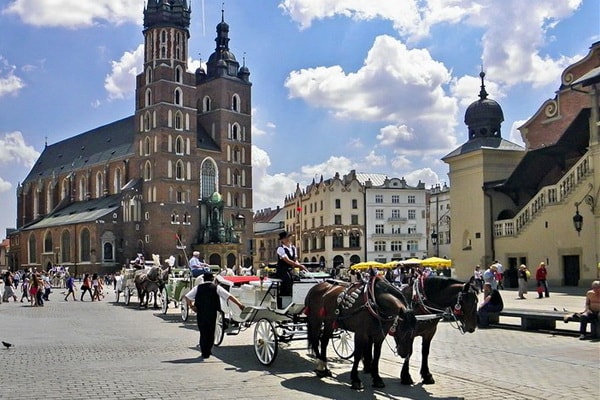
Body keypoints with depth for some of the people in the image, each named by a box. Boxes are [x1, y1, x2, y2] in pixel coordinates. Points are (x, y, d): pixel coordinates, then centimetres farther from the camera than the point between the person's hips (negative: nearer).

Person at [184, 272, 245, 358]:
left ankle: (204, 352, 10)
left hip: (200, 313, 1)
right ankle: (208, 351, 16)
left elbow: (187, 297, -4)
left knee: (203, 332, 10)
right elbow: (229, 296, -7)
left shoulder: (198, 288, 4)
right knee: (211, 332, 13)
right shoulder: (216, 288, -1)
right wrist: (239, 304, -8)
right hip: (212, 314, -1)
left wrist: (191, 306, 1)